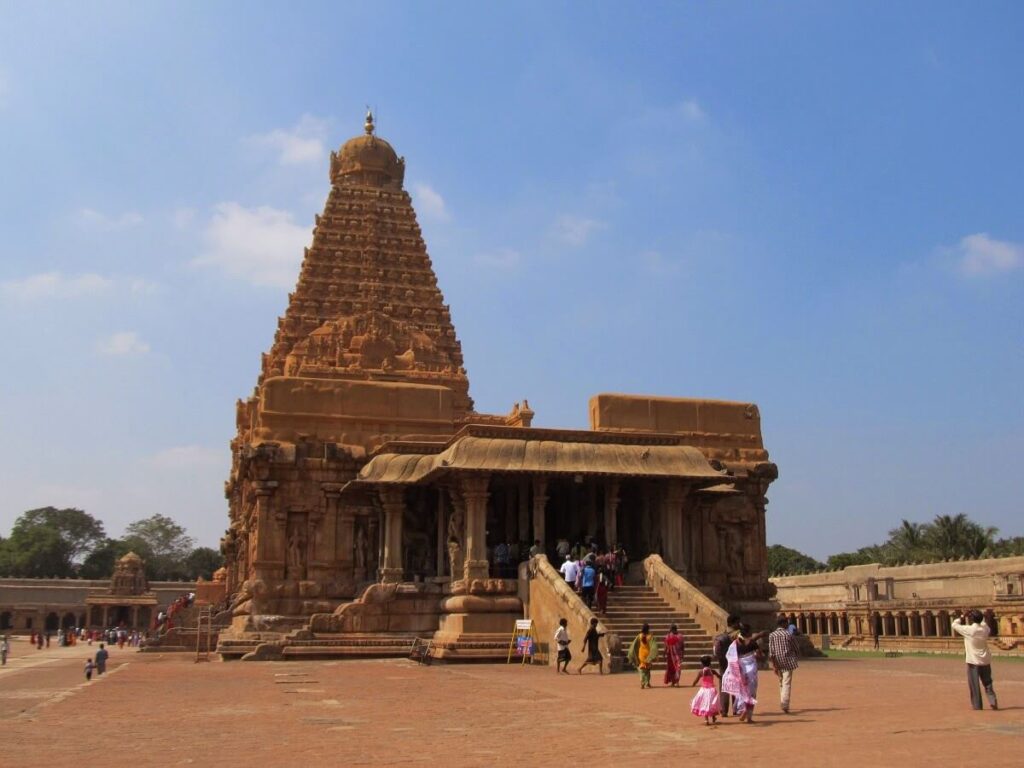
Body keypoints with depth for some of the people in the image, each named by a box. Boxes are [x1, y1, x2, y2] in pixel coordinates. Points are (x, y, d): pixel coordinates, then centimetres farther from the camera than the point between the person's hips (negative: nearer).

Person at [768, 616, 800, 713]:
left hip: (778, 662, 4)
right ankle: (785, 704, -21)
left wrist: (773, 664, -5)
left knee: (781, 683, 18)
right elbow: (795, 648, 4)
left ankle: (783, 703, 24)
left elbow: (771, 651, -4)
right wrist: (795, 656, 25)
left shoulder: (772, 635, 2)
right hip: (788, 661, -4)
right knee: (787, 683, -7)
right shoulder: (788, 634, -5)